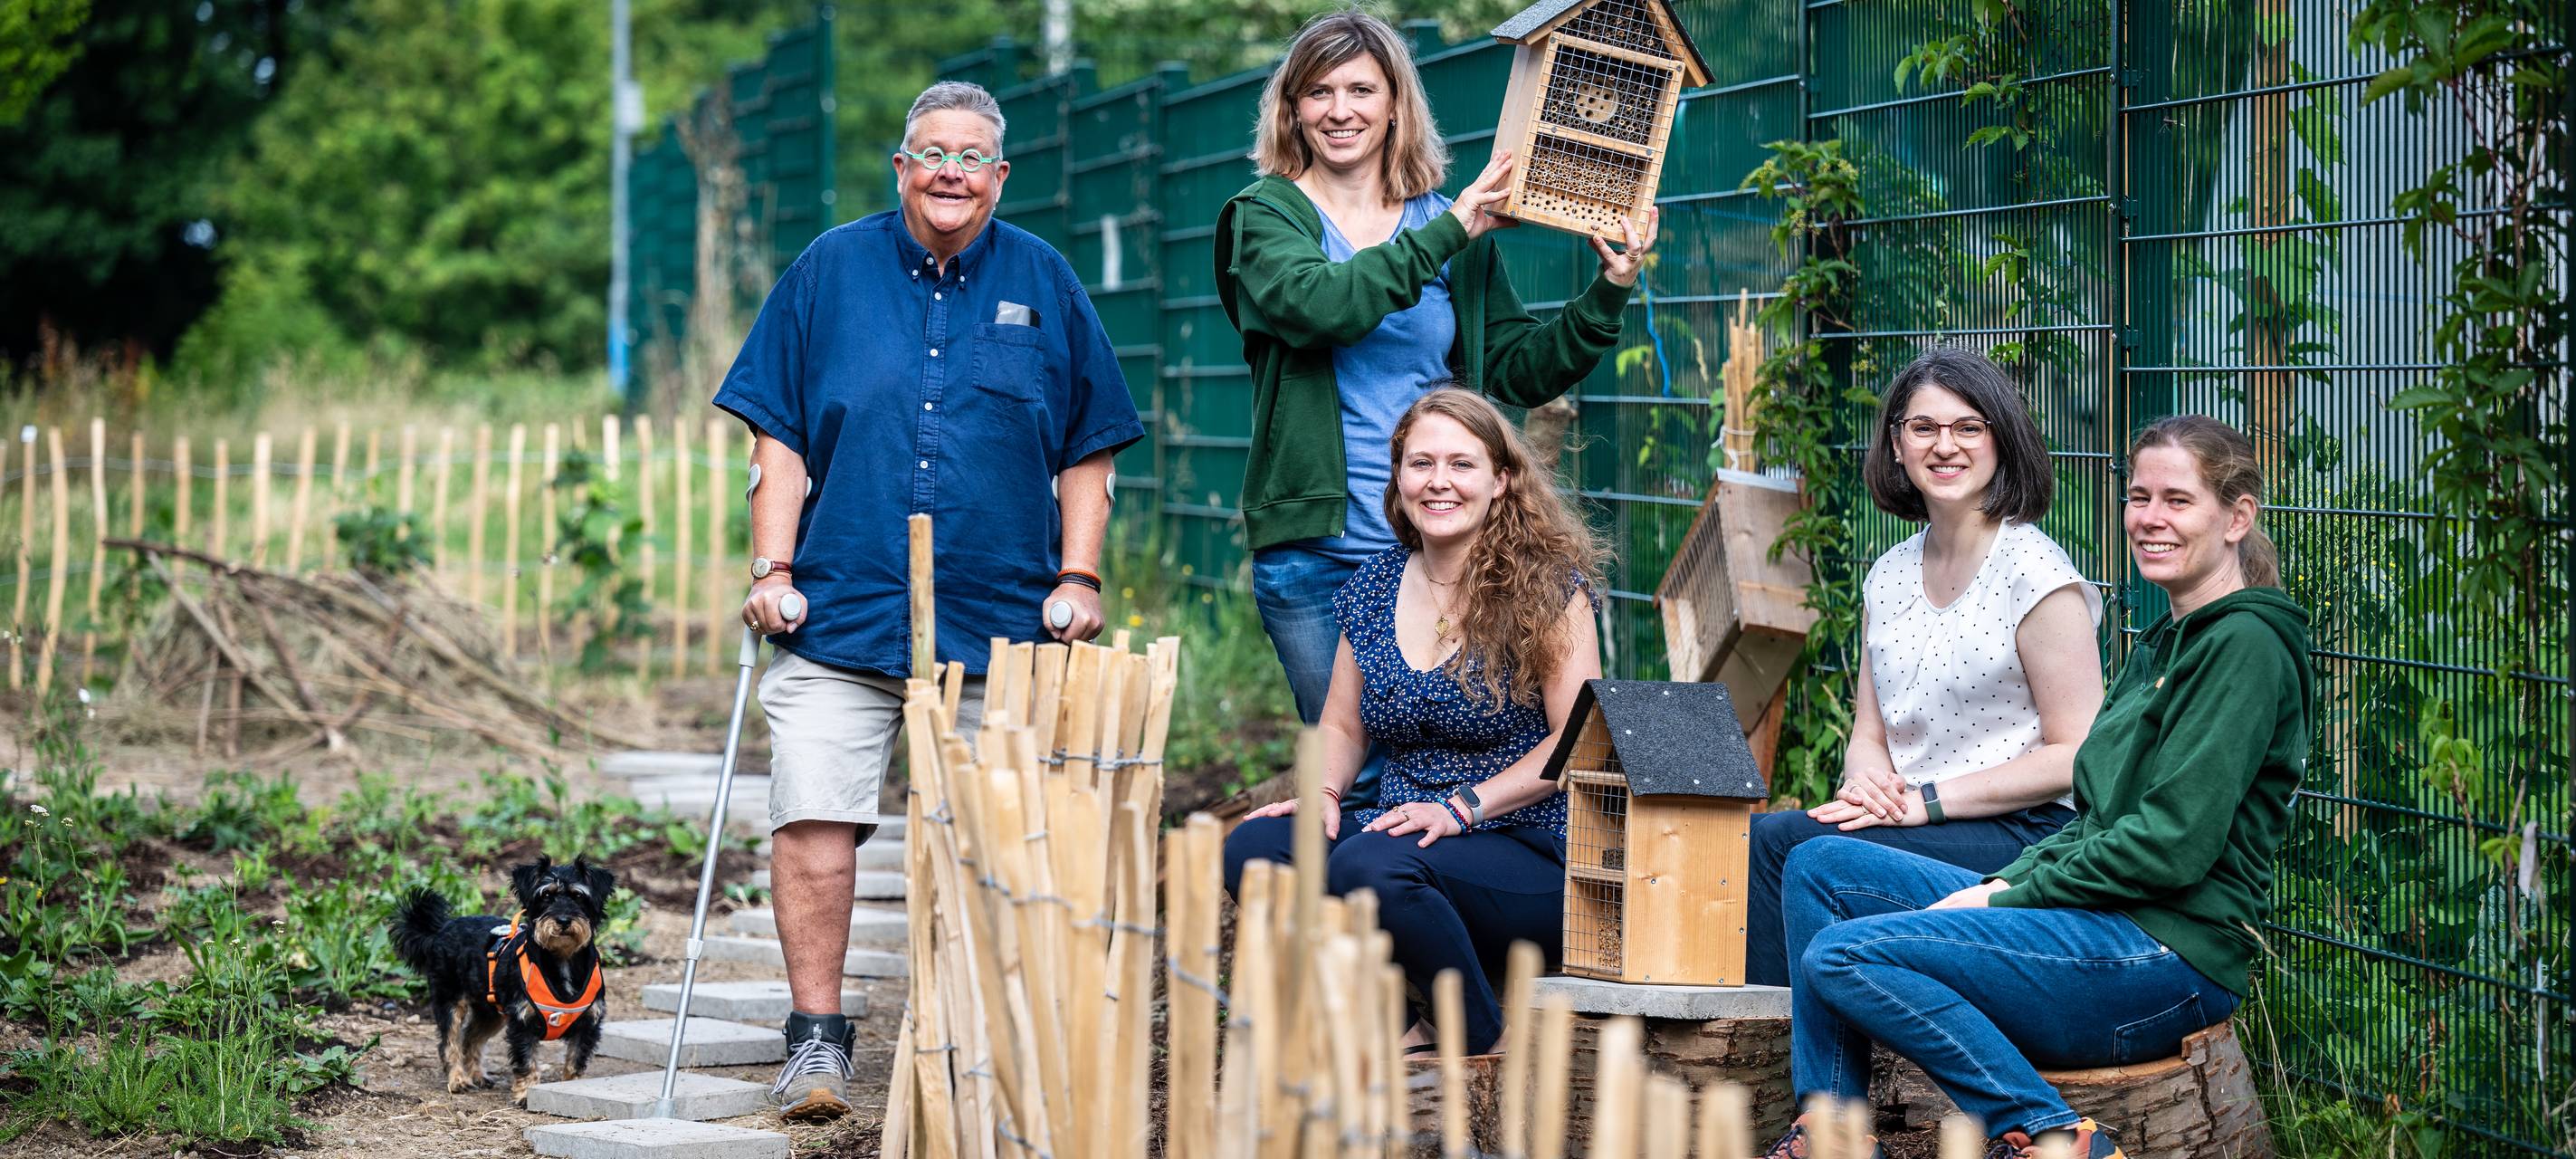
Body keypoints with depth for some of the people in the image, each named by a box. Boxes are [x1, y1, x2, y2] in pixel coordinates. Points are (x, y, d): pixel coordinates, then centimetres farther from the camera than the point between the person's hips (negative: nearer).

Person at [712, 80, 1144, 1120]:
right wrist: (772, 570, -2)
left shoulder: (1043, 282, 9)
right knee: (814, 819, -10)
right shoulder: (829, 271, 8)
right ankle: (817, 1040, -1)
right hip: (840, 613, 0)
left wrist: (1079, 578, 3)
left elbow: (1087, 451, 12)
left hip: (1001, 626, 1)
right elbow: (778, 439, 7)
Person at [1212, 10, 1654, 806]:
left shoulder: (1458, 230, 10)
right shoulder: (1266, 216, 2)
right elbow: (1317, 305, -19)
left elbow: (1520, 373, 11)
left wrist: (1608, 293, -1)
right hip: (1315, 552, -2)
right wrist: (1446, 234, -19)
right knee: (1359, 778, -1)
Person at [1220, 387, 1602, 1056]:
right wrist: (1323, 791, -2)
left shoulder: (1547, 586, -5)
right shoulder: (1372, 588, 11)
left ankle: (1481, 1035, -11)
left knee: (1366, 868, -34)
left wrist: (1462, 807, -19)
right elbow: (1343, 725, 20)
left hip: (1529, 850, -5)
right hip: (1401, 827, 6)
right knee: (1253, 847, -21)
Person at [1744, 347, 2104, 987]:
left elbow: (2077, 755, -10)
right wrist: (1866, 783, -7)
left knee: (1777, 840, -25)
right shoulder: (1888, 576, 14)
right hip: (1907, 826, 6)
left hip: (2020, 836, -6)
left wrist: (1925, 801, -15)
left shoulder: (2034, 569, -7)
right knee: (1755, 835, -21)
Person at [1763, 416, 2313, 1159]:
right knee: (1819, 868, 7)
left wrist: (2008, 898, -12)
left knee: (1847, 955, -22)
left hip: (2169, 953, -10)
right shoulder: (2161, 645, 21)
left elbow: (2175, 845, -18)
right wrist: (2005, 883, 2)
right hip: (2110, 923, 10)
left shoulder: (2246, 645, -11)